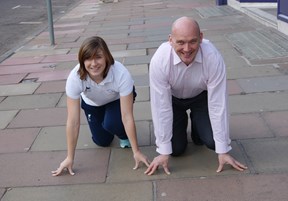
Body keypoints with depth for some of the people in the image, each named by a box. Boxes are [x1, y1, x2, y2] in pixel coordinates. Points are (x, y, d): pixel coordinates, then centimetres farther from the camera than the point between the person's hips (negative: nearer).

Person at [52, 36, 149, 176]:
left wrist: (136, 152, -32)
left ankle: (124, 135, 5)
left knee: (111, 124, -29)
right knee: (102, 141, 1)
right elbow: (73, 121, -32)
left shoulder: (121, 74, -41)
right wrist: (69, 158, -27)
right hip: (92, 103, 2)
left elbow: (127, 116, -35)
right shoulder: (75, 77, -36)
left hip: (117, 99, -2)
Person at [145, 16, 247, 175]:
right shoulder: (159, 60, -35)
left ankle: (196, 125, 19)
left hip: (201, 96, 0)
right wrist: (163, 152, -23)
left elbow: (218, 104, -28)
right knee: (176, 148, -9)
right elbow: (161, 107, -28)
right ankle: (182, 122, 25)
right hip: (172, 98, 0)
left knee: (213, 141, -16)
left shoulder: (213, 58, -35)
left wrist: (223, 150, -23)